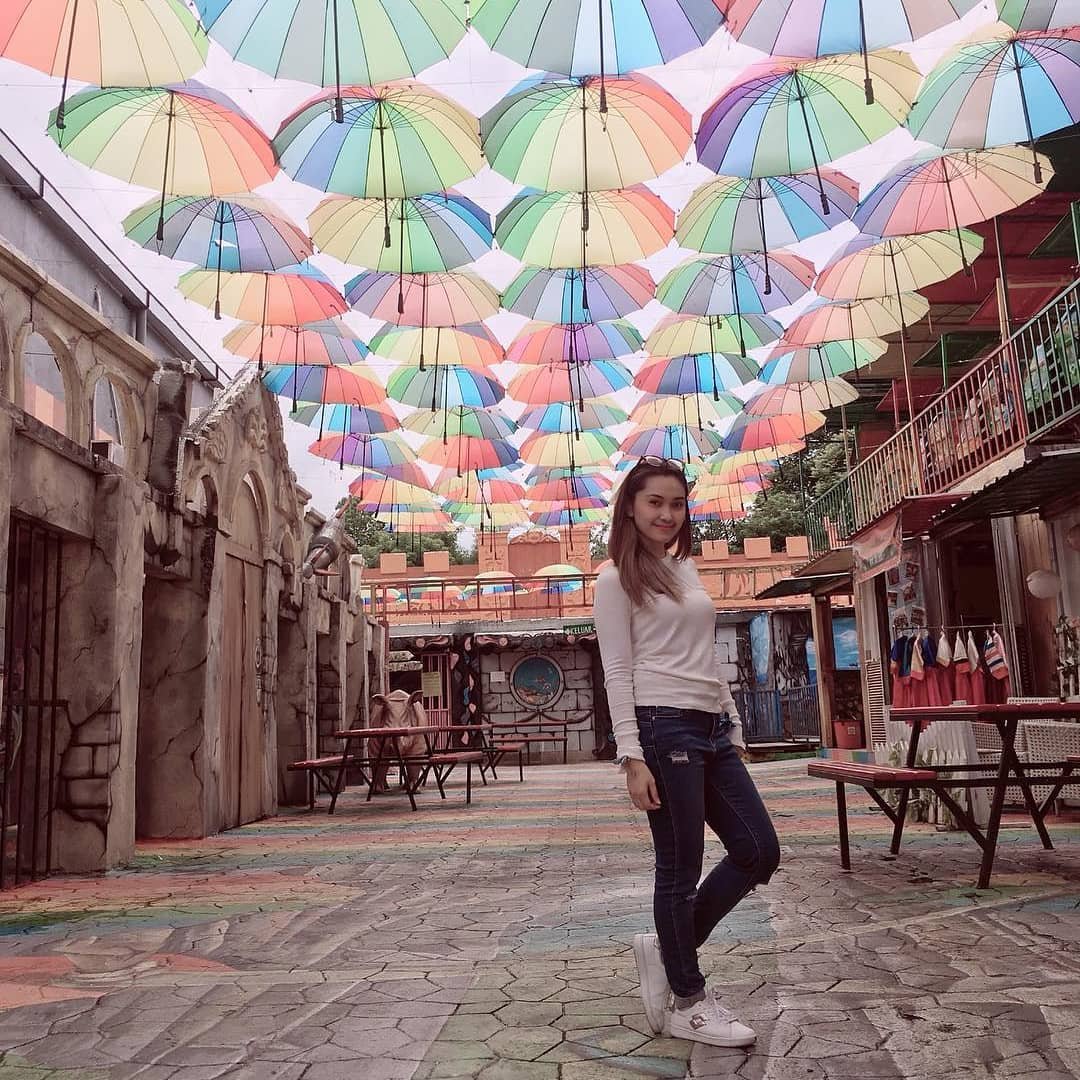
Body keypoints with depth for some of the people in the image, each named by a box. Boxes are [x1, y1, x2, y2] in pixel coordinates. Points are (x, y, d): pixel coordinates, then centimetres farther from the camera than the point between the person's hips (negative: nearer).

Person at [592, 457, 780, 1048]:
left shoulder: (687, 568, 17)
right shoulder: (616, 579, -4)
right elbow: (617, 673, -9)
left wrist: (734, 728, 17)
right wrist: (632, 757, -16)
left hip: (712, 726, 8)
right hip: (664, 727, -8)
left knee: (760, 851, 8)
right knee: (681, 868, 1)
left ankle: (669, 949, 24)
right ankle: (685, 1001, 19)